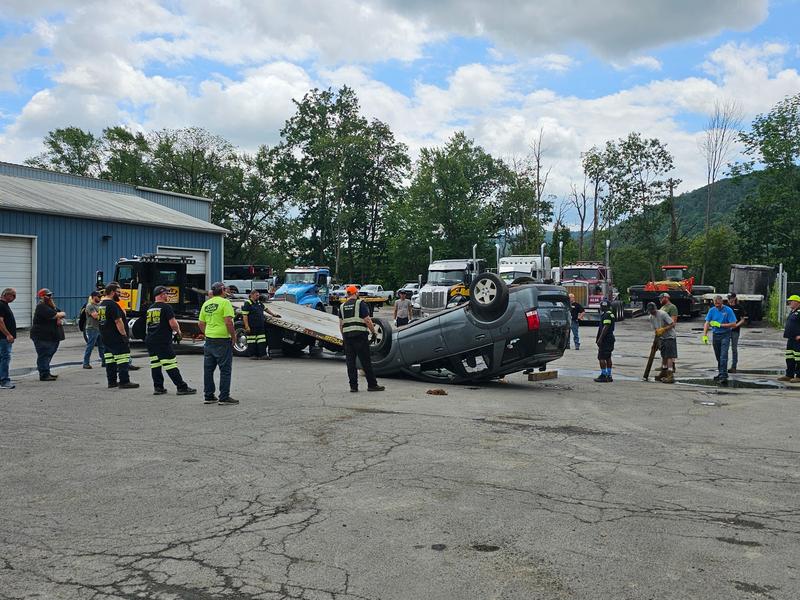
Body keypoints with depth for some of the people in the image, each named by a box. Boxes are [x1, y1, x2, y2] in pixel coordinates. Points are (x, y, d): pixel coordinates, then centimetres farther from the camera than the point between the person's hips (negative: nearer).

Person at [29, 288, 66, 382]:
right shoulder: (42, 307, -15)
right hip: (42, 336, -10)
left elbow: (63, 314, 16)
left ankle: (46, 373, 23)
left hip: (52, 336, 10)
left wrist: (59, 316, -7)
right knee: (44, 355, -7)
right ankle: (44, 375, -5)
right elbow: (55, 315, -24)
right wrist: (61, 314, -2)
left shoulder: (52, 306, 16)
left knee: (49, 355, 15)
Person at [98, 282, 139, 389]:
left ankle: (112, 381, 19)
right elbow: (118, 321, -22)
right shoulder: (112, 304, -17)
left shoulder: (101, 304, 15)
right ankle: (124, 381, -10)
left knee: (110, 359, 14)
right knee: (123, 359, -8)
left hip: (105, 337, 10)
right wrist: (124, 334, -17)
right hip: (116, 337, -10)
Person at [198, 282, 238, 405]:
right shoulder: (225, 302, -10)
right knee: (225, 369, -1)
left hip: (209, 339, 7)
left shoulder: (206, 304, 11)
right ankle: (224, 397, -1)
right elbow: (228, 322, -19)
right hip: (222, 340, -7)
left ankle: (208, 396, 18)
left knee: (208, 369, 12)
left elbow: (201, 323, 14)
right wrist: (233, 336, -9)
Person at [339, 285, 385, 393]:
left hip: (347, 335, 5)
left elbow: (341, 324, 14)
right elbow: (367, 320, -9)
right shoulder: (360, 303, -3)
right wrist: (373, 332, -1)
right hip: (359, 335, -5)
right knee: (366, 361, -2)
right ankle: (372, 385, 1)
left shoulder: (342, 306, 13)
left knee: (350, 362, 6)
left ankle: (353, 386, 6)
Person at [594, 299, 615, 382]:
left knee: (601, 358, -8)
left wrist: (600, 339, -23)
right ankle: (609, 376, 16)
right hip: (610, 339, 11)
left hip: (605, 339, -11)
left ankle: (603, 375, -8)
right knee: (608, 358, 12)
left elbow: (606, 327, -23)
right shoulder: (610, 314, 17)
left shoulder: (607, 315, -16)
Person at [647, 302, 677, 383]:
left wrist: (663, 329, -25)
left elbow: (673, 324, -19)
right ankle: (663, 373, 27)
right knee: (664, 356, 16)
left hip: (670, 337, -8)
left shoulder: (663, 314, -19)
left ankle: (670, 375, -15)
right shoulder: (651, 317, 5)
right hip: (662, 338, 8)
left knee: (669, 356, -12)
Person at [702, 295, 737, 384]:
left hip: (725, 335, -4)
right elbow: (707, 323, -1)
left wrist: (720, 325, -15)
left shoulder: (728, 310, -8)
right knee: (718, 356, 13)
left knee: (723, 356, -14)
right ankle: (720, 372, 28)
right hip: (716, 335, 4)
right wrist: (705, 335, -12)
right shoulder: (712, 310, 3)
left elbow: (733, 324, -10)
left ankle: (723, 376, -18)